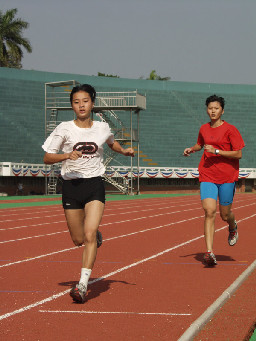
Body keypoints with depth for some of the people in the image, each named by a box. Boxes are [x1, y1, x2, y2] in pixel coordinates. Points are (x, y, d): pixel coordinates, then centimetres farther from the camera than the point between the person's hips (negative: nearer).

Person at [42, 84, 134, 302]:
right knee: (78, 239, 9)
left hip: (95, 185, -1)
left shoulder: (102, 128, 5)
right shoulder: (65, 129, -1)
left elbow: (111, 142, 29)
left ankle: (83, 284, -20)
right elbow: (47, 158, -2)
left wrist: (124, 151, 11)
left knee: (89, 234, -19)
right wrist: (66, 155, -19)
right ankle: (96, 235, 46)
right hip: (71, 186, 1)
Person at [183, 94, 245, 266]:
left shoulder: (230, 129, -7)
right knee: (209, 211, -14)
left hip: (227, 176, -3)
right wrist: (191, 149, 8)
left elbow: (238, 154, -11)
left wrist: (216, 151, -18)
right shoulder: (204, 129, 8)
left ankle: (233, 227, 47)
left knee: (225, 215, 7)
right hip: (208, 176, 3)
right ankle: (210, 252, -17)